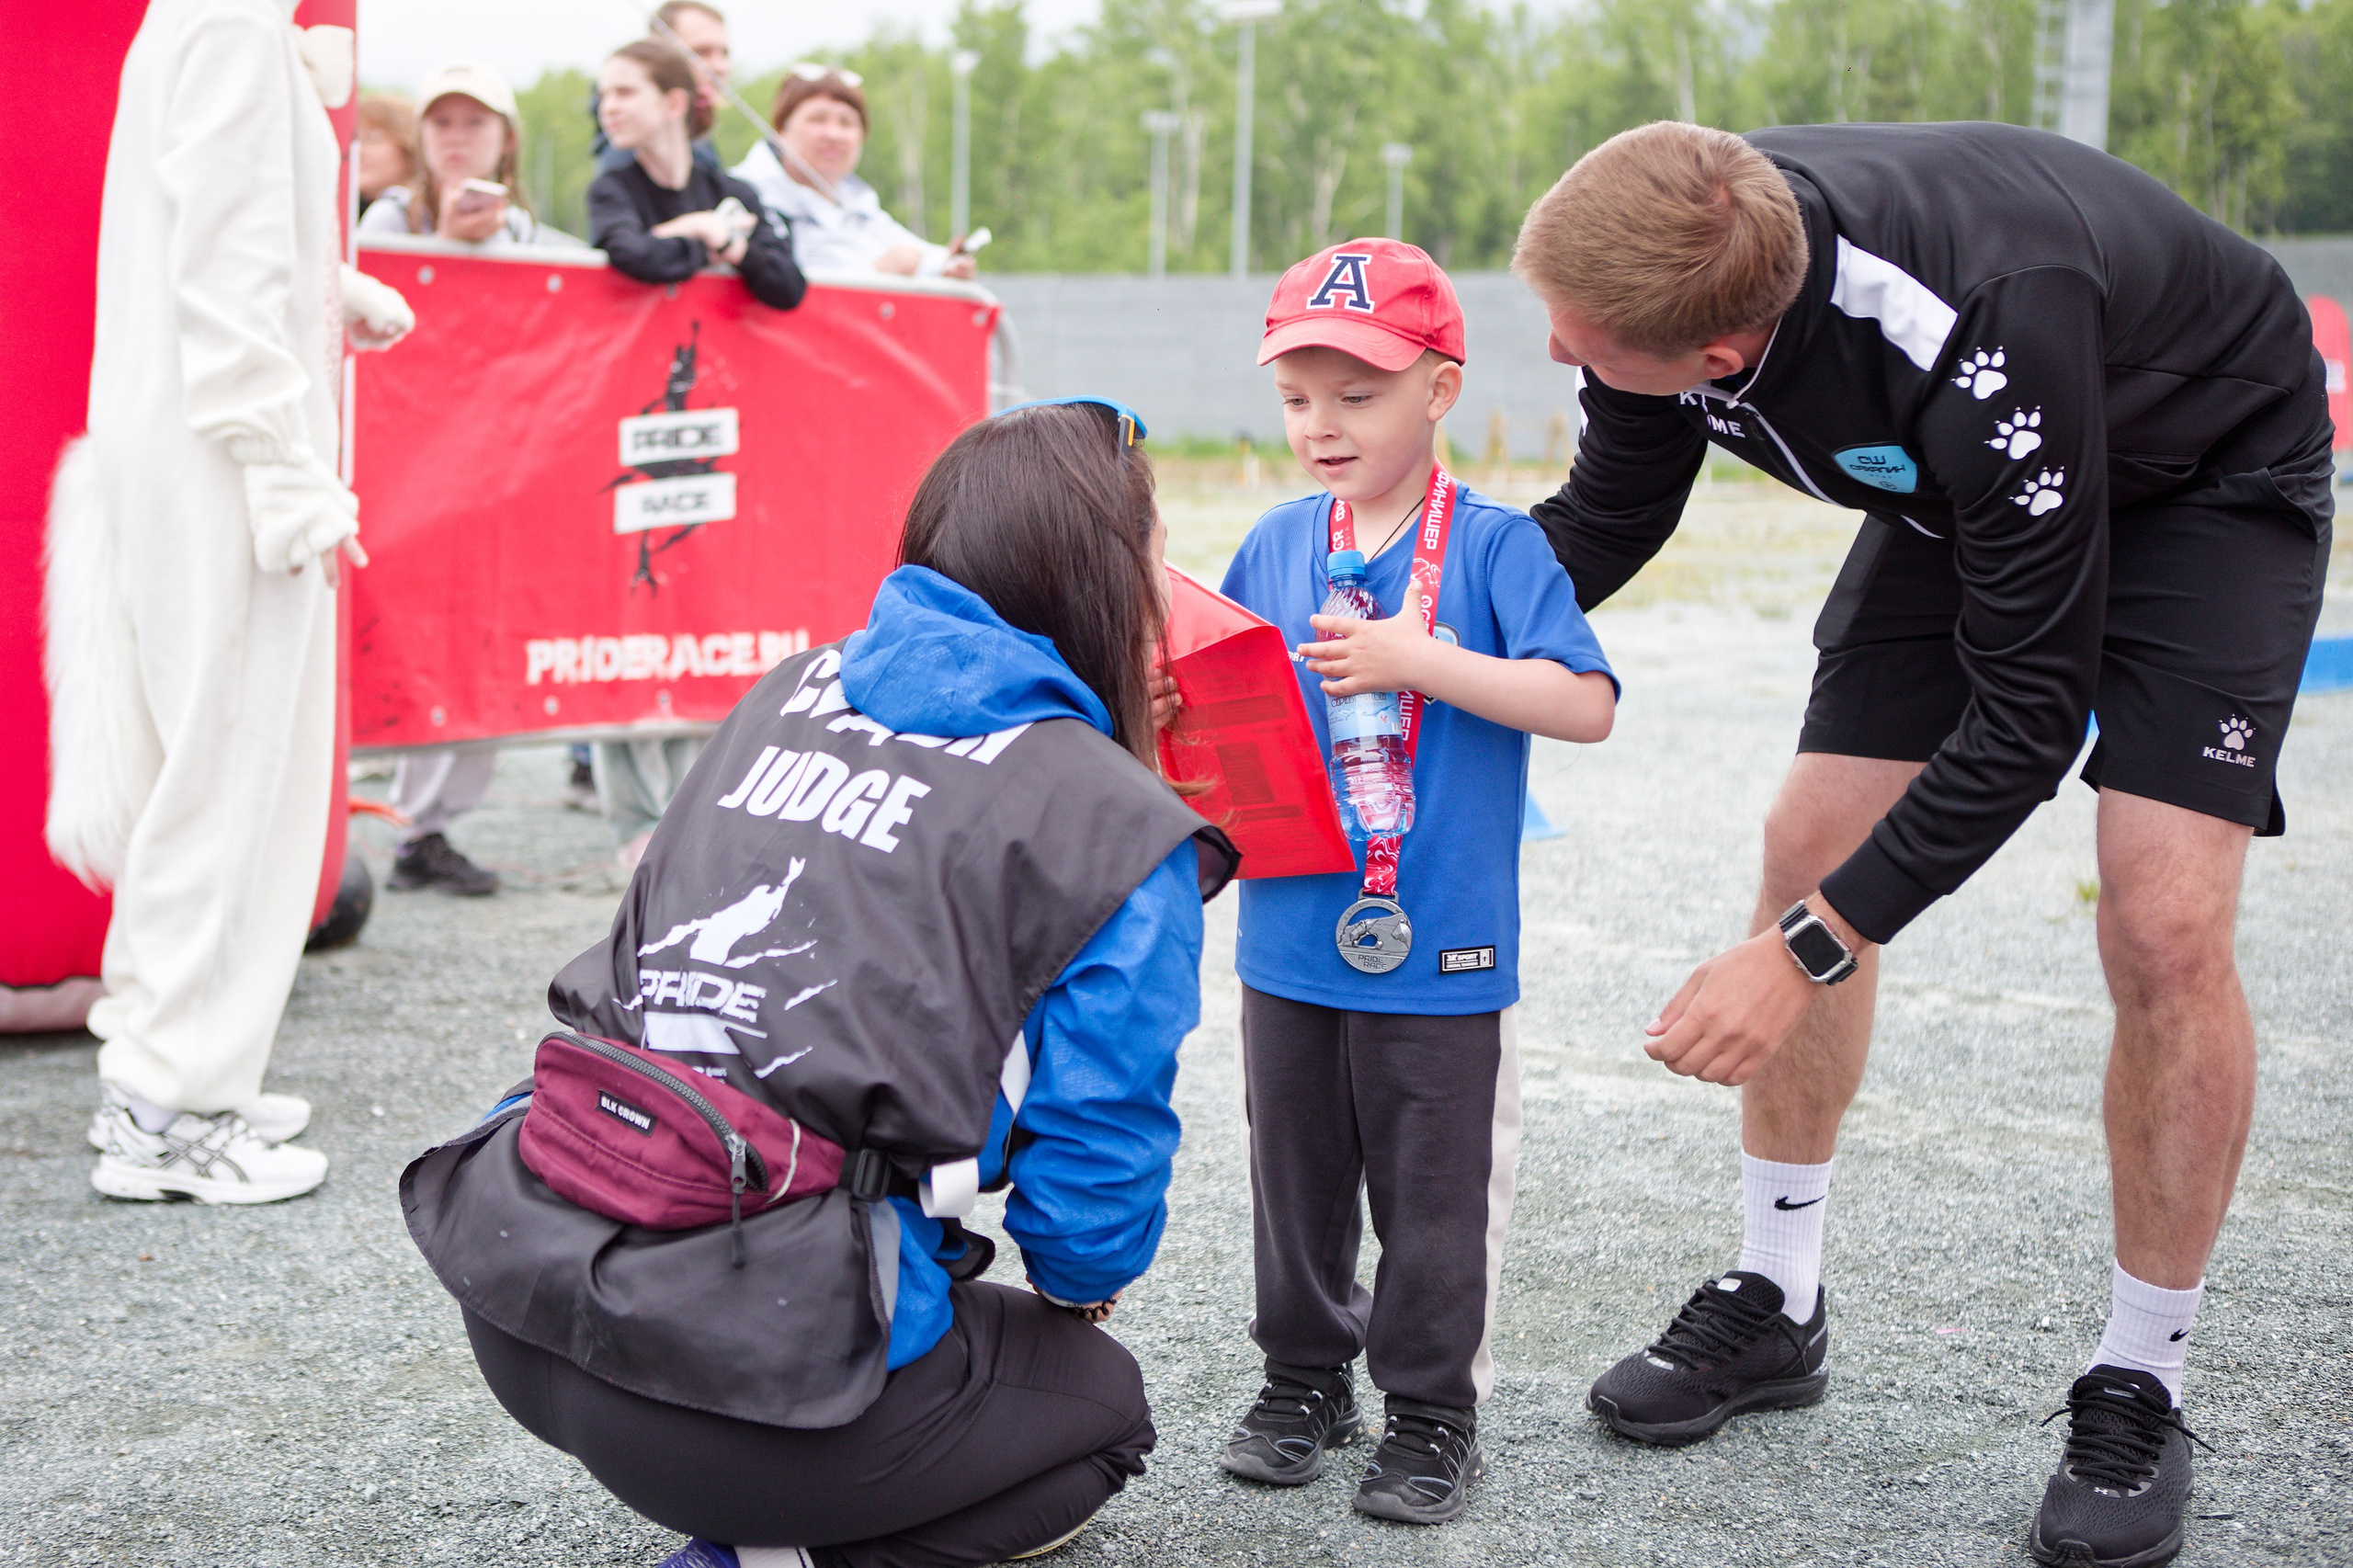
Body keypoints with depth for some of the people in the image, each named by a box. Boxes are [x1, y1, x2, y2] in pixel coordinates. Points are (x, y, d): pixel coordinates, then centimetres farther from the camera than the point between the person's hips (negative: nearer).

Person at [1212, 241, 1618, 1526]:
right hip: (1289, 937, 4)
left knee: (1435, 1195, 6)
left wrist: (1421, 660, -23)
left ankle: (1434, 1410, 22)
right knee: (1296, 1175, 16)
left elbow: (1586, 704, -17)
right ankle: (1304, 1375, 34)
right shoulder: (1276, 546, 5)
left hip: (1440, 948, -4)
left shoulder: (1494, 545, -8)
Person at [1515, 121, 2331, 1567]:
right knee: (1812, 846, -1)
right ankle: (1776, 1307, 15)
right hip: (1963, 491, 6)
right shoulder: (1665, 274, -24)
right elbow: (1602, 527, -2)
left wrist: (1804, 952, -34)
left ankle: (2141, 1392, 1)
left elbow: (2028, 714, -35)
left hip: (2211, 478, -6)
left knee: (2165, 929, -18)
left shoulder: (1972, 328, -44)